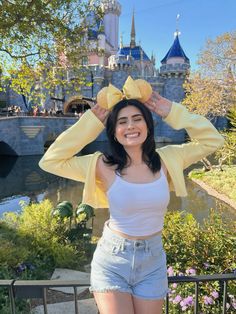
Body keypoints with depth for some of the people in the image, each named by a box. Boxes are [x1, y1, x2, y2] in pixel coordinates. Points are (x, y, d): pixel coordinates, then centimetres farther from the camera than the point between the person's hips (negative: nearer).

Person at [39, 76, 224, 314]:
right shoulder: (103, 166, -14)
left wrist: (170, 111, -9)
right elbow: (50, 161, -16)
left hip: (153, 260, 3)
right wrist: (92, 121, -16)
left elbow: (212, 140, -2)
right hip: (112, 261, -2)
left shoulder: (166, 159, -7)